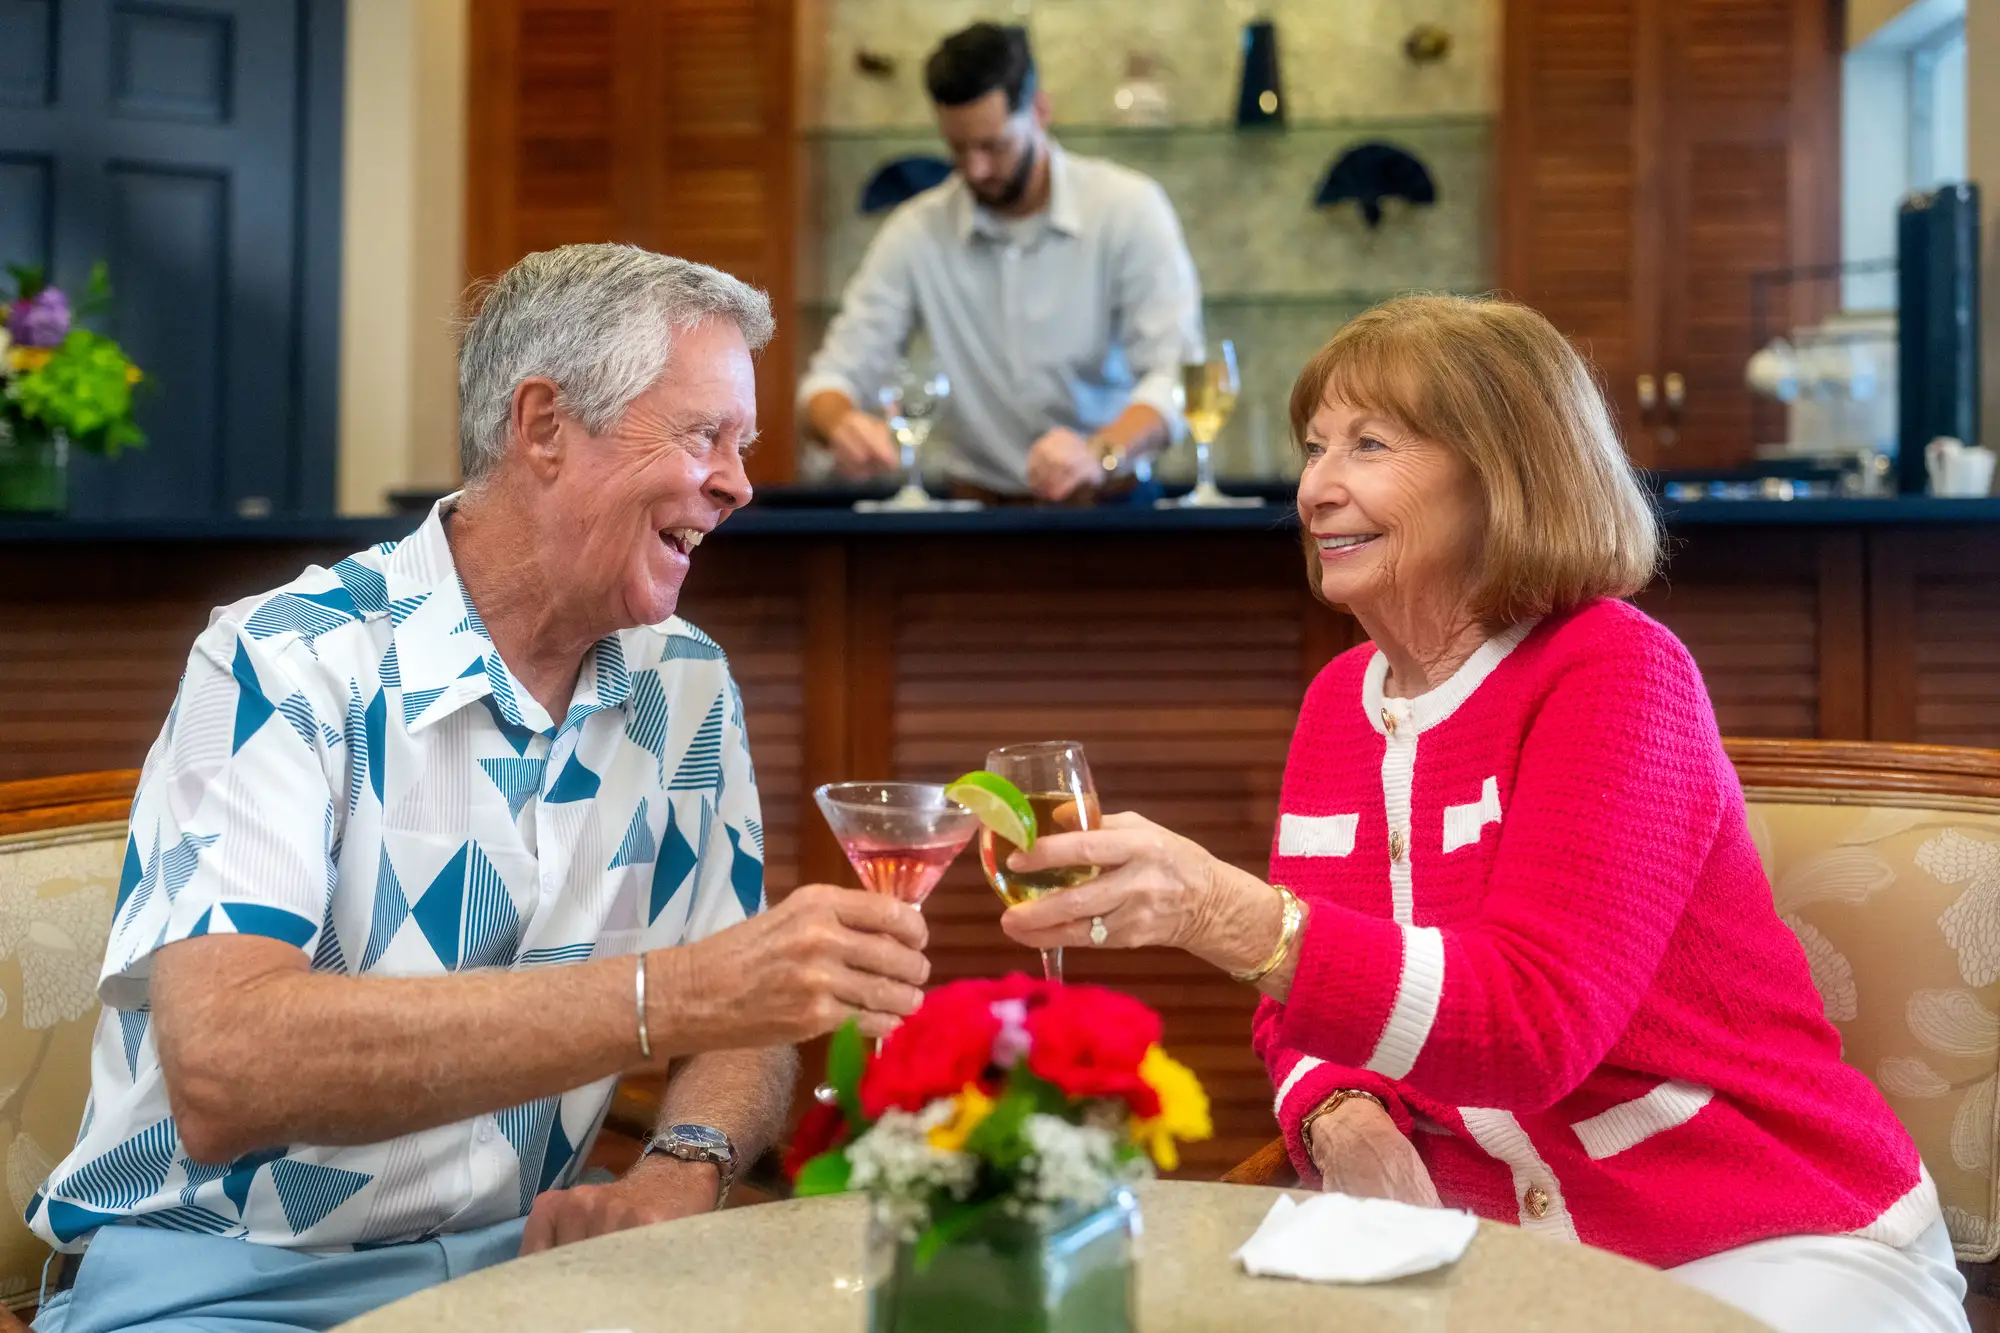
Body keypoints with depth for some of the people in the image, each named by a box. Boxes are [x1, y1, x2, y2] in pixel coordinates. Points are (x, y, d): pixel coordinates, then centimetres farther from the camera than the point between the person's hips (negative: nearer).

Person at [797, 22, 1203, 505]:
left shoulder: (1129, 207, -7)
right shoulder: (915, 233, 0)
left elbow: (1174, 375, -15)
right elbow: (833, 377, 1)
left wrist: (1101, 454, -36)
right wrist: (842, 424, -25)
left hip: (1109, 502, -2)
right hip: (980, 506, 3)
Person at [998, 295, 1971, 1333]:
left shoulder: (1616, 672, -15)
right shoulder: (1339, 701, 5)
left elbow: (1535, 1023, -28)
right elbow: (1302, 1013, 9)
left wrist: (1229, 915, -41)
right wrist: (1342, 1120, -15)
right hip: (1507, 1243, 6)